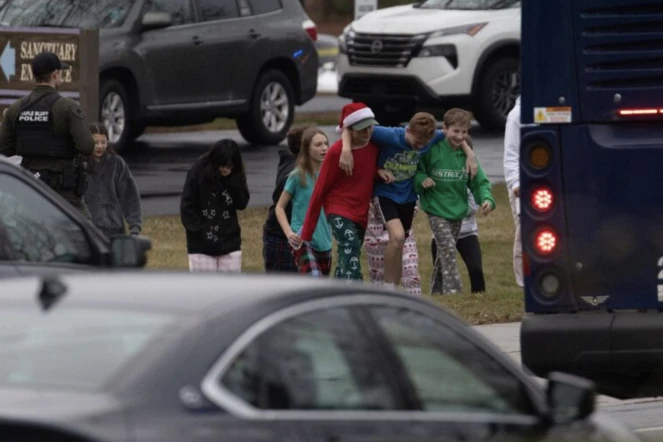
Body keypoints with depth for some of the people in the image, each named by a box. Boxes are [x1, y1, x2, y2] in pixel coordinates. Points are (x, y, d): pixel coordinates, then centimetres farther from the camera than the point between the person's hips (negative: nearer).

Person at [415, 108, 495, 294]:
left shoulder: (466, 154, 1)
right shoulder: (433, 151, -10)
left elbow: (479, 181, 3)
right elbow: (414, 171, -1)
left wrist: (487, 199, -14)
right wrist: (421, 179, -23)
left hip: (458, 210, 5)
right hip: (436, 210, -5)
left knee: (445, 254, 12)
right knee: (447, 247, -17)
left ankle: (437, 291, 25)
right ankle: (452, 290, -18)